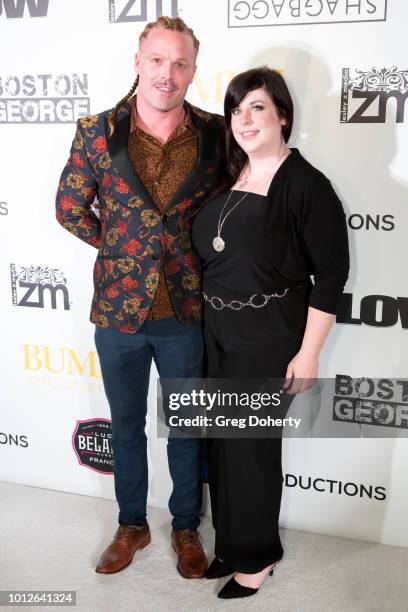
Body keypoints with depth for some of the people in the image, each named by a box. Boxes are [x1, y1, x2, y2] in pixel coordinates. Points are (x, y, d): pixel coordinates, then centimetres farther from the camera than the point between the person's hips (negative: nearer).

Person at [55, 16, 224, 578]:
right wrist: (120, 250, 1)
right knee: (126, 425, 17)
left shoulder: (214, 134, -5)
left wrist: (202, 257, -2)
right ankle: (132, 525, 40)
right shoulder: (96, 133, -6)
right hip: (119, 309, 1)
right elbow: (69, 208, 5)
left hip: (186, 311, 0)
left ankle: (186, 527, 38)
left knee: (186, 427, 15)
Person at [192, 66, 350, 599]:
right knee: (222, 440, 15)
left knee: (251, 443, 5)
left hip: (268, 337, -6)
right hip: (218, 333, 7)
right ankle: (232, 542, 36)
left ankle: (255, 556, 28)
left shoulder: (306, 185, -13)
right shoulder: (226, 177, 7)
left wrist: (308, 353, -16)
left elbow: (331, 274, -14)